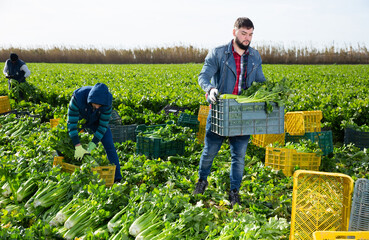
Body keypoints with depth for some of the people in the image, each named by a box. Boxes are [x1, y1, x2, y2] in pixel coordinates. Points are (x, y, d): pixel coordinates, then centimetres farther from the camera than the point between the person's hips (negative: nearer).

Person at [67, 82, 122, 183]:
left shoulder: (107, 101, -35)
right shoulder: (78, 97, -40)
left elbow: (103, 125, -24)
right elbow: (72, 122, -36)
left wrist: (93, 144, -29)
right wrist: (77, 146, -39)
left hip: (96, 121, 0)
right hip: (79, 119, 0)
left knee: (109, 146, -12)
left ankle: (117, 178, -7)